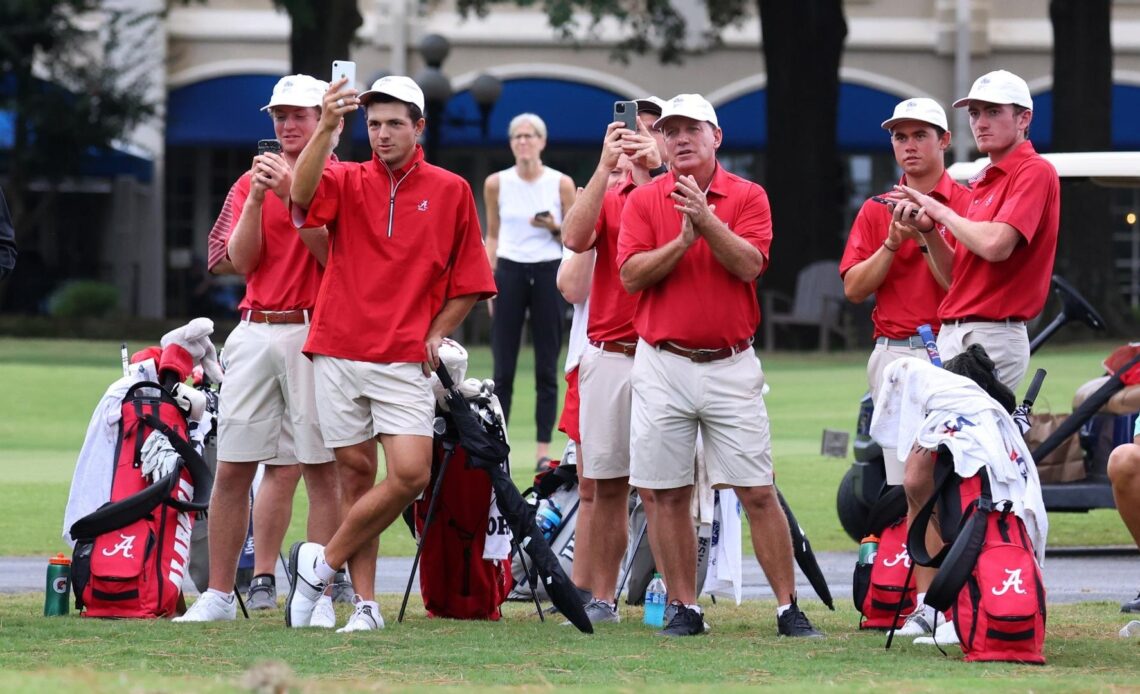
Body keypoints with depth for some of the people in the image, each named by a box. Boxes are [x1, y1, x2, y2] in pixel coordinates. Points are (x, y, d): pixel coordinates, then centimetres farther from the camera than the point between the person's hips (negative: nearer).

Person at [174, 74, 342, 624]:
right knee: (232, 467, 1)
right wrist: (258, 196, -8)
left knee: (318, 466, -4)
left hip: (313, 334, -4)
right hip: (255, 329, 4)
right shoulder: (251, 181, 14)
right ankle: (219, 593, 6)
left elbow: (333, 255, -10)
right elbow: (241, 260, 4)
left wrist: (294, 193, -15)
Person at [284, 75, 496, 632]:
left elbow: (469, 281, 12)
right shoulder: (346, 182, 7)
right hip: (340, 352, 0)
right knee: (356, 473, 3)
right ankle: (365, 604, 8)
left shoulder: (451, 191, 7)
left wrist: (437, 333, 0)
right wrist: (327, 127, -28)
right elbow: (302, 194, -18)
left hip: (405, 359, 0)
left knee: (411, 473, -14)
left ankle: (323, 561, 2)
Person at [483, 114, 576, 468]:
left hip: (548, 274, 0)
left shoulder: (561, 184, 1)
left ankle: (544, 452, 3)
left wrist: (554, 227, -14)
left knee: (547, 369, 0)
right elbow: (492, 236, 11)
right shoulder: (496, 183, 4)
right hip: (509, 272, 0)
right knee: (503, 368, -2)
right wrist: (489, 280, 4)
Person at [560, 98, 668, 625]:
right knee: (602, 484, 3)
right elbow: (575, 238, -7)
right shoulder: (606, 198, 14)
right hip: (608, 357, 2)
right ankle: (599, 597, 7)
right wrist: (606, 167, -13)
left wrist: (658, 168, -23)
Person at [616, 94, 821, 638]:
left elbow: (748, 264, -11)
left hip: (730, 364, -1)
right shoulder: (644, 201, 6)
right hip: (662, 365, 1)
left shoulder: (747, 197, 4)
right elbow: (632, 275, -5)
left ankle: (788, 608, 0)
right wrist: (684, 239, -17)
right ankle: (684, 607, 10)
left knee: (757, 491, -4)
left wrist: (706, 219, -21)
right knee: (663, 493, 1)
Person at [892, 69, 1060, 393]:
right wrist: (927, 228, 3)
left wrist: (941, 211, -6)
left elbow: (995, 245, -21)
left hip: (993, 338, -9)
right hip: (952, 335, 9)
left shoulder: (1035, 172, -6)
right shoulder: (982, 183, 20)